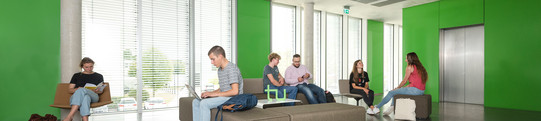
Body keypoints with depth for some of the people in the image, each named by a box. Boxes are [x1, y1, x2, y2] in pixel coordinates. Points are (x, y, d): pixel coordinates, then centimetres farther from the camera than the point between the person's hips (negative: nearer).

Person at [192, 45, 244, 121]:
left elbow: (235, 91, -23)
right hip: (223, 97, 10)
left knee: (204, 103, -24)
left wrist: (214, 94, -19)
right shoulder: (220, 70, 15)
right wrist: (209, 93, 3)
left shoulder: (231, 68, -15)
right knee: (196, 102, -1)